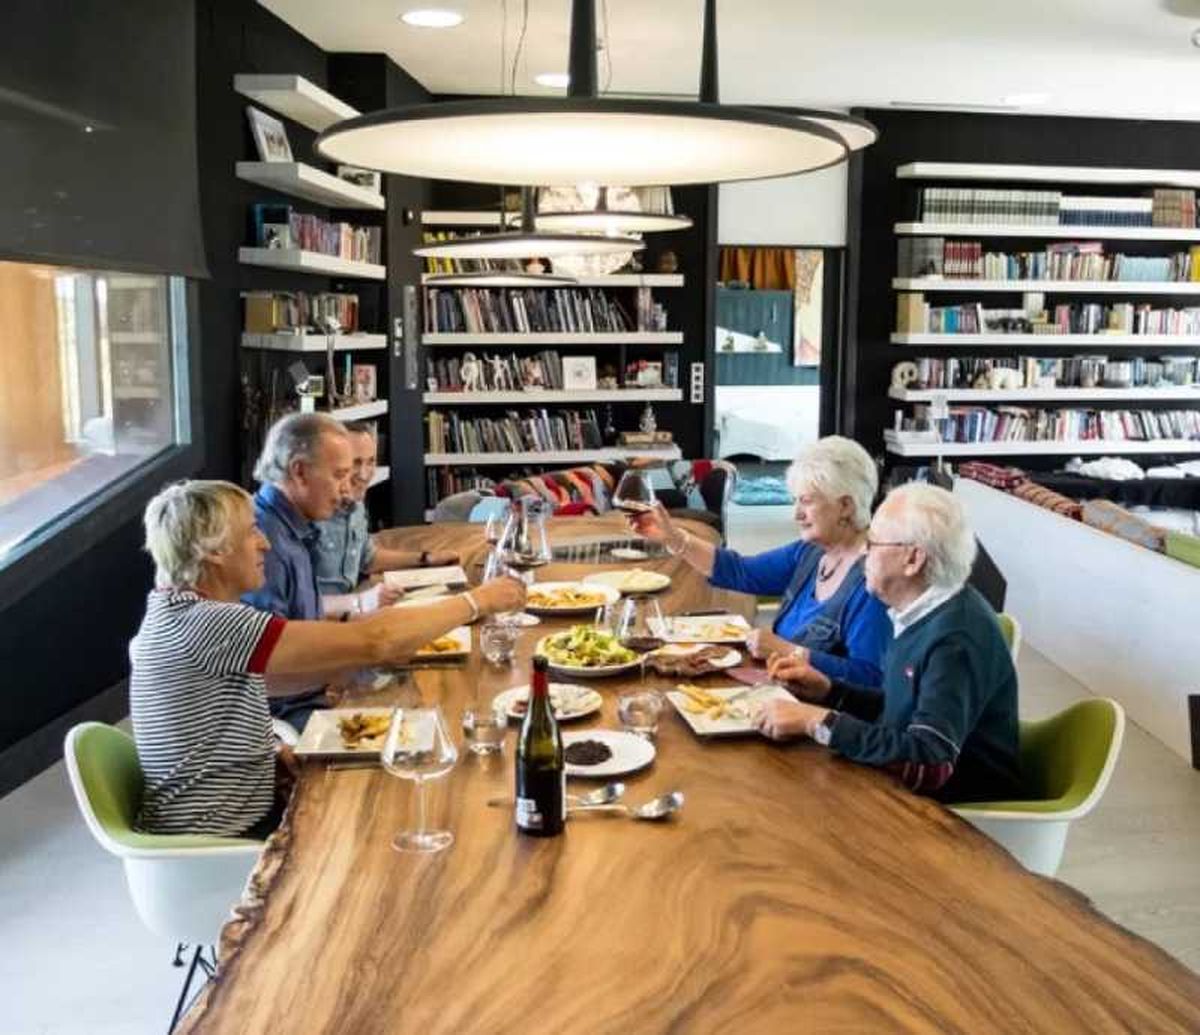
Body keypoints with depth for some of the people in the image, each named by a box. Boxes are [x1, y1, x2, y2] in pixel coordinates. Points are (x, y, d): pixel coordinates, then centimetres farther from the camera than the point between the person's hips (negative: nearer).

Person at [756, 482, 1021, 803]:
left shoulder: (958, 637, -25)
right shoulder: (923, 613, 3)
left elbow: (930, 764, -32)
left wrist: (817, 721, -28)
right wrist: (827, 690, 1)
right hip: (919, 790, 7)